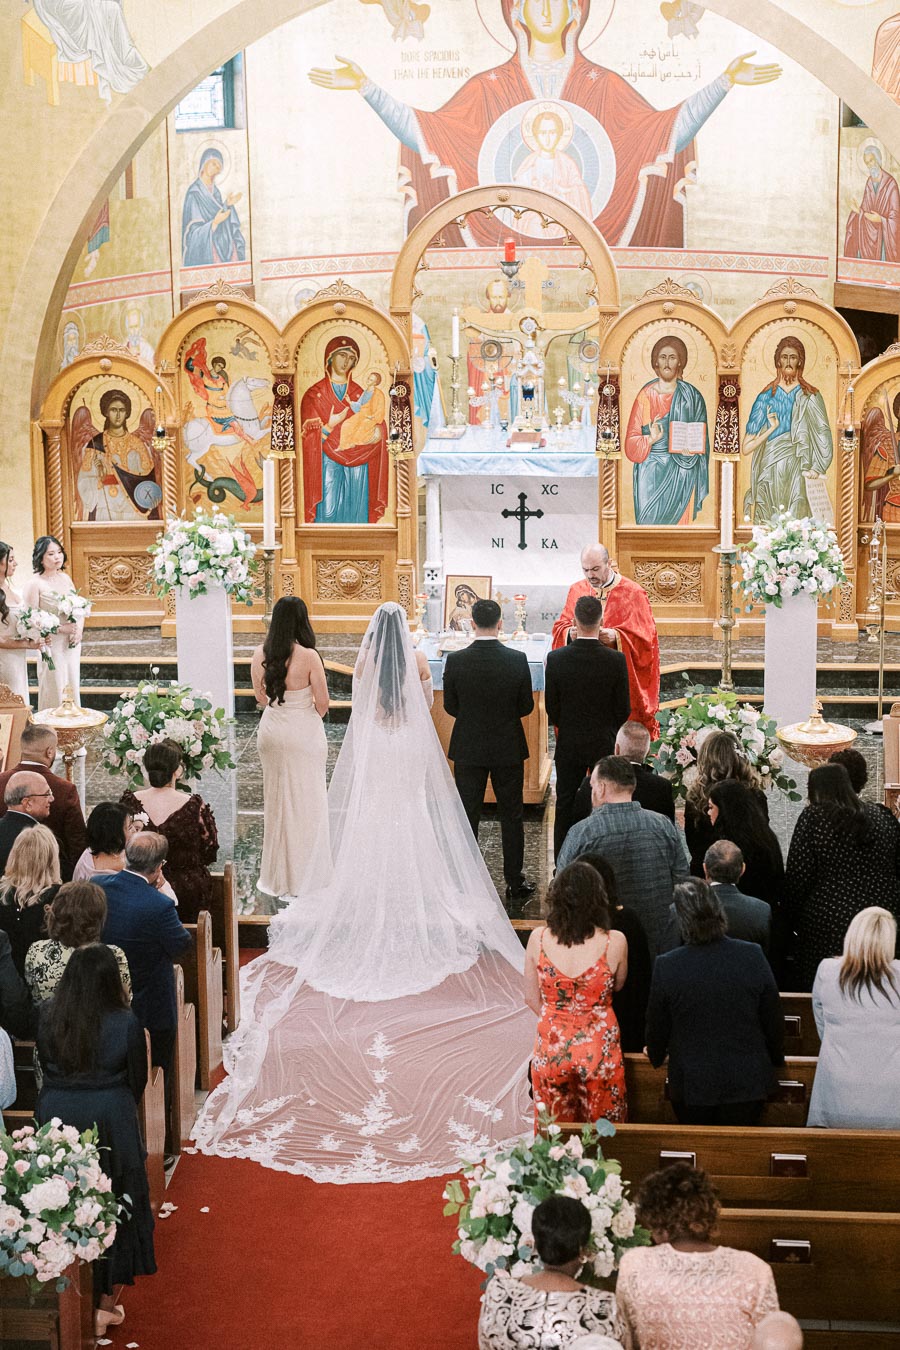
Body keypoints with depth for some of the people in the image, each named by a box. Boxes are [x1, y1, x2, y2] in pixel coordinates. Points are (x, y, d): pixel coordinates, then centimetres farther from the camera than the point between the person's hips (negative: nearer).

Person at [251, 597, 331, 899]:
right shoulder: (309, 657, -18)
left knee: (276, 800, 17)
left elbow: (261, 699, 7)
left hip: (271, 731, 5)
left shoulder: (259, 656, -5)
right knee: (306, 801, 9)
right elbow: (322, 704, -12)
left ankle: (277, 874, 27)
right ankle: (304, 875, 18)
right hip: (304, 734, -4)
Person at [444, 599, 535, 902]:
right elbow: (526, 706, -3)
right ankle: (515, 883, 17)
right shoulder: (517, 660, -13)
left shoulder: (456, 661, -13)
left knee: (467, 817, 10)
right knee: (511, 817, 11)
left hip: (468, 749, 0)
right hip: (508, 749, 0)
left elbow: (450, 707, -3)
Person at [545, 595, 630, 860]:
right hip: (604, 743, -1)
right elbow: (623, 709, -6)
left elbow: (551, 706, -4)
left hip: (569, 745, 1)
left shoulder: (556, 659, -13)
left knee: (565, 807, 11)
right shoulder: (616, 660, -14)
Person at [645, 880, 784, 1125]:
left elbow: (657, 1028, -3)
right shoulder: (753, 956, -15)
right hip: (748, 1084, 1)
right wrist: (776, 1058, 18)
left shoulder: (666, 967, -18)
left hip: (690, 1086, -1)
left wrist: (656, 1056, 19)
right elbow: (774, 1021, -2)